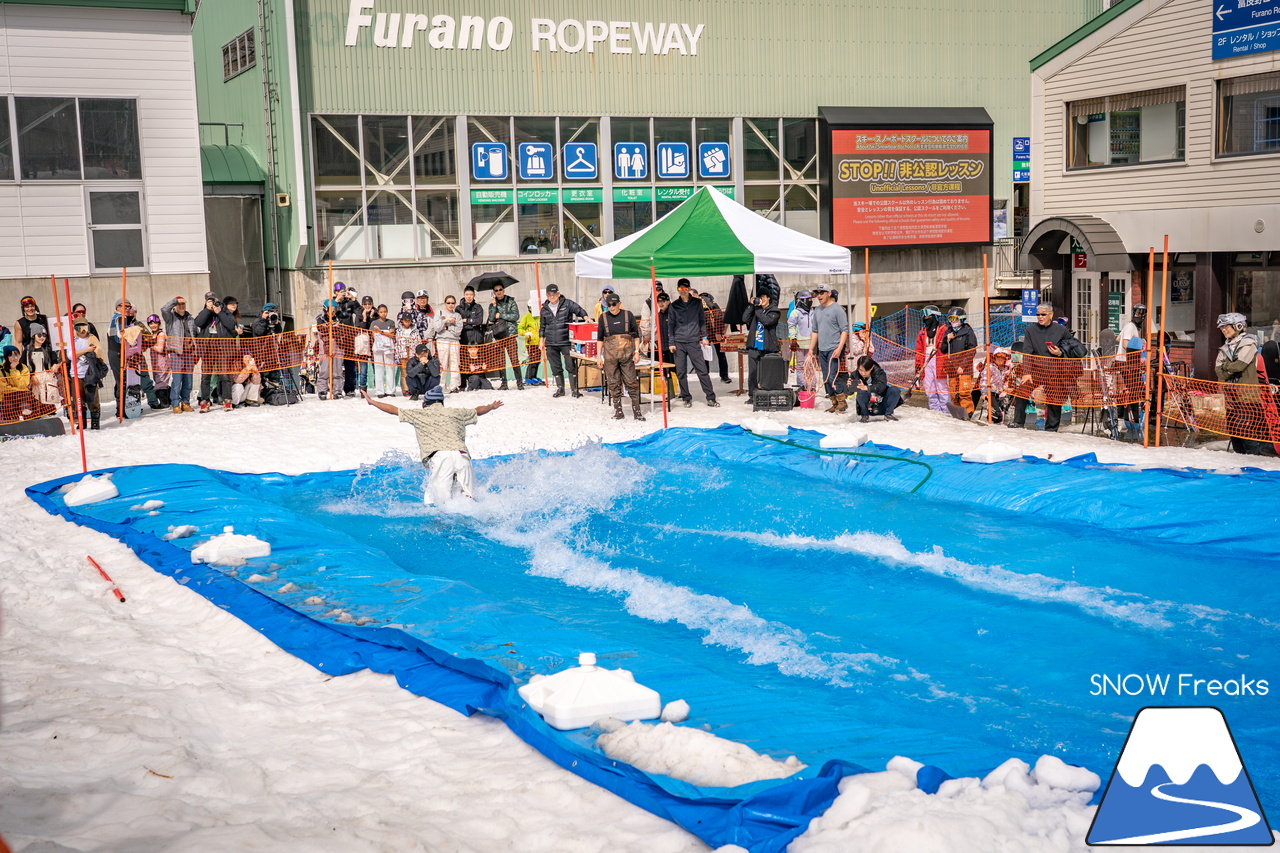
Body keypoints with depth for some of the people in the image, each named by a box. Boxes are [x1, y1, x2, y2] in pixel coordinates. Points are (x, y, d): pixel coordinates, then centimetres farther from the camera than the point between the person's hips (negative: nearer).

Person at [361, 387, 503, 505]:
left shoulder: (420, 414, 21)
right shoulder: (455, 413, 27)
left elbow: (393, 409, 31)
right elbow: (478, 411, 44)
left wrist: (371, 401, 46)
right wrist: (492, 406, 65)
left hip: (440, 457, -3)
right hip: (462, 456, 3)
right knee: (468, 499, 2)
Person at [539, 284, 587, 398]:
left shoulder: (567, 304, 1)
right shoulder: (545, 308, 12)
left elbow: (579, 310, -1)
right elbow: (542, 326, 19)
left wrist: (585, 318, -20)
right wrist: (541, 339, 15)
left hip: (566, 342, -4)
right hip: (551, 343, 4)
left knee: (571, 366, -5)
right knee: (556, 367, 9)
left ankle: (574, 389, 2)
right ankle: (560, 388, 19)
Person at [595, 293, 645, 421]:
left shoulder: (628, 315, 4)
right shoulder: (603, 317, 6)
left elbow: (636, 334, 8)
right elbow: (600, 338, 11)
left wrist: (637, 351, 2)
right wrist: (599, 355, 7)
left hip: (627, 352, -1)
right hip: (610, 353, 1)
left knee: (631, 382, -2)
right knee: (613, 383, 3)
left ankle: (636, 411, 3)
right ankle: (618, 411, 12)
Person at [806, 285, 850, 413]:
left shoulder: (837, 309, -6)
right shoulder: (817, 311, 15)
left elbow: (845, 330, -9)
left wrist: (839, 348, -18)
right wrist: (811, 350, 17)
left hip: (834, 349, -7)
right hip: (822, 350, 7)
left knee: (833, 377, -14)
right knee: (826, 379, 6)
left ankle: (842, 402, -4)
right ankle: (835, 404, 13)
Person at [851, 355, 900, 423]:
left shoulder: (879, 372, -15)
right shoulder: (855, 374, -11)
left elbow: (881, 386, -33)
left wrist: (867, 388, -50)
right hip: (868, 407, -1)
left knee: (895, 391, -22)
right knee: (861, 393, -31)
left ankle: (888, 414, -3)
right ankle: (864, 415, -8)